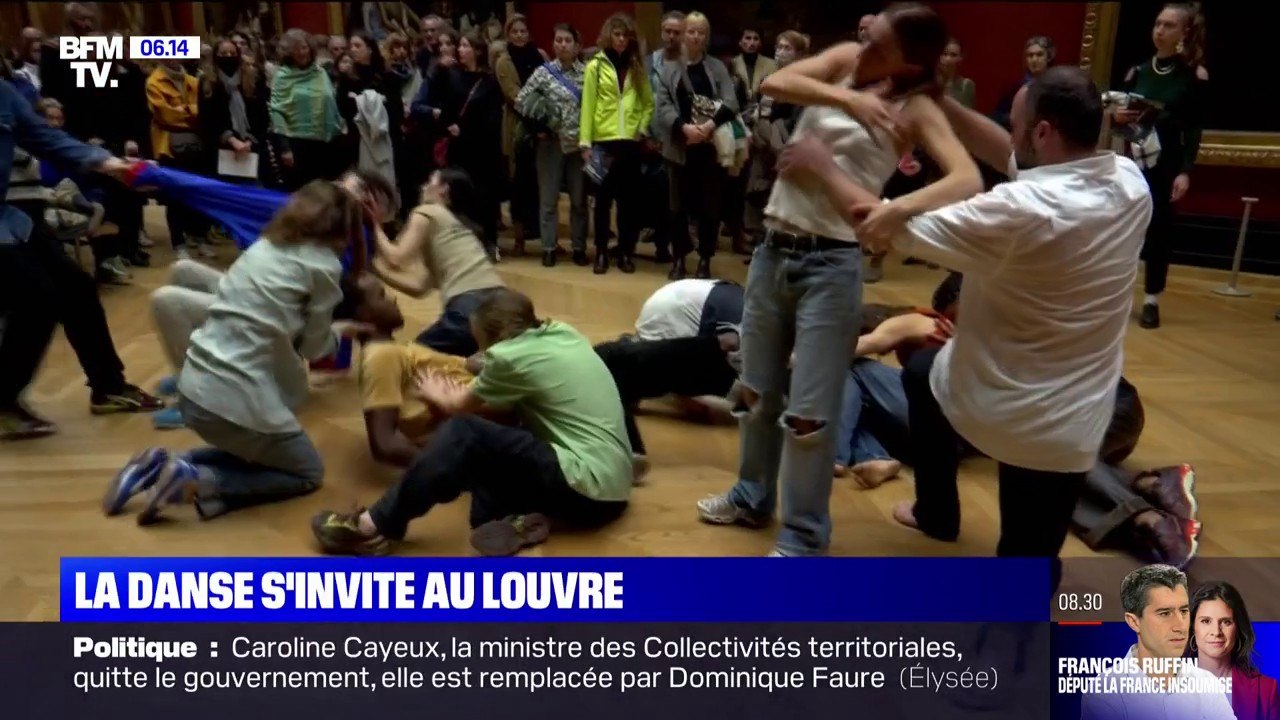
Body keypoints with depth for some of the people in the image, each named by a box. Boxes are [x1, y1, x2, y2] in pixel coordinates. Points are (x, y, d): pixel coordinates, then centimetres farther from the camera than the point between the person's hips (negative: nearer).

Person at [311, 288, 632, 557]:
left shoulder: (513, 355, -10)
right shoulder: (563, 333, 11)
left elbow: (460, 409, 9)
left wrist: (437, 395, 28)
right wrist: (466, 395, 27)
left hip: (587, 489, -9)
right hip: (609, 482, 9)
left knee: (462, 434, -14)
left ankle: (375, 526, -8)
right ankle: (519, 517, -4)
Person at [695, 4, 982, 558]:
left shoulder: (914, 107, -7)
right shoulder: (846, 61, 6)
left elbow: (967, 181, -22)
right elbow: (774, 83, -11)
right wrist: (847, 97, -23)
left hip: (831, 264, -5)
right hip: (773, 250, 5)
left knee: (809, 413, -2)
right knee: (757, 391, 17)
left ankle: (802, 538, 18)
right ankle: (753, 497, 38)